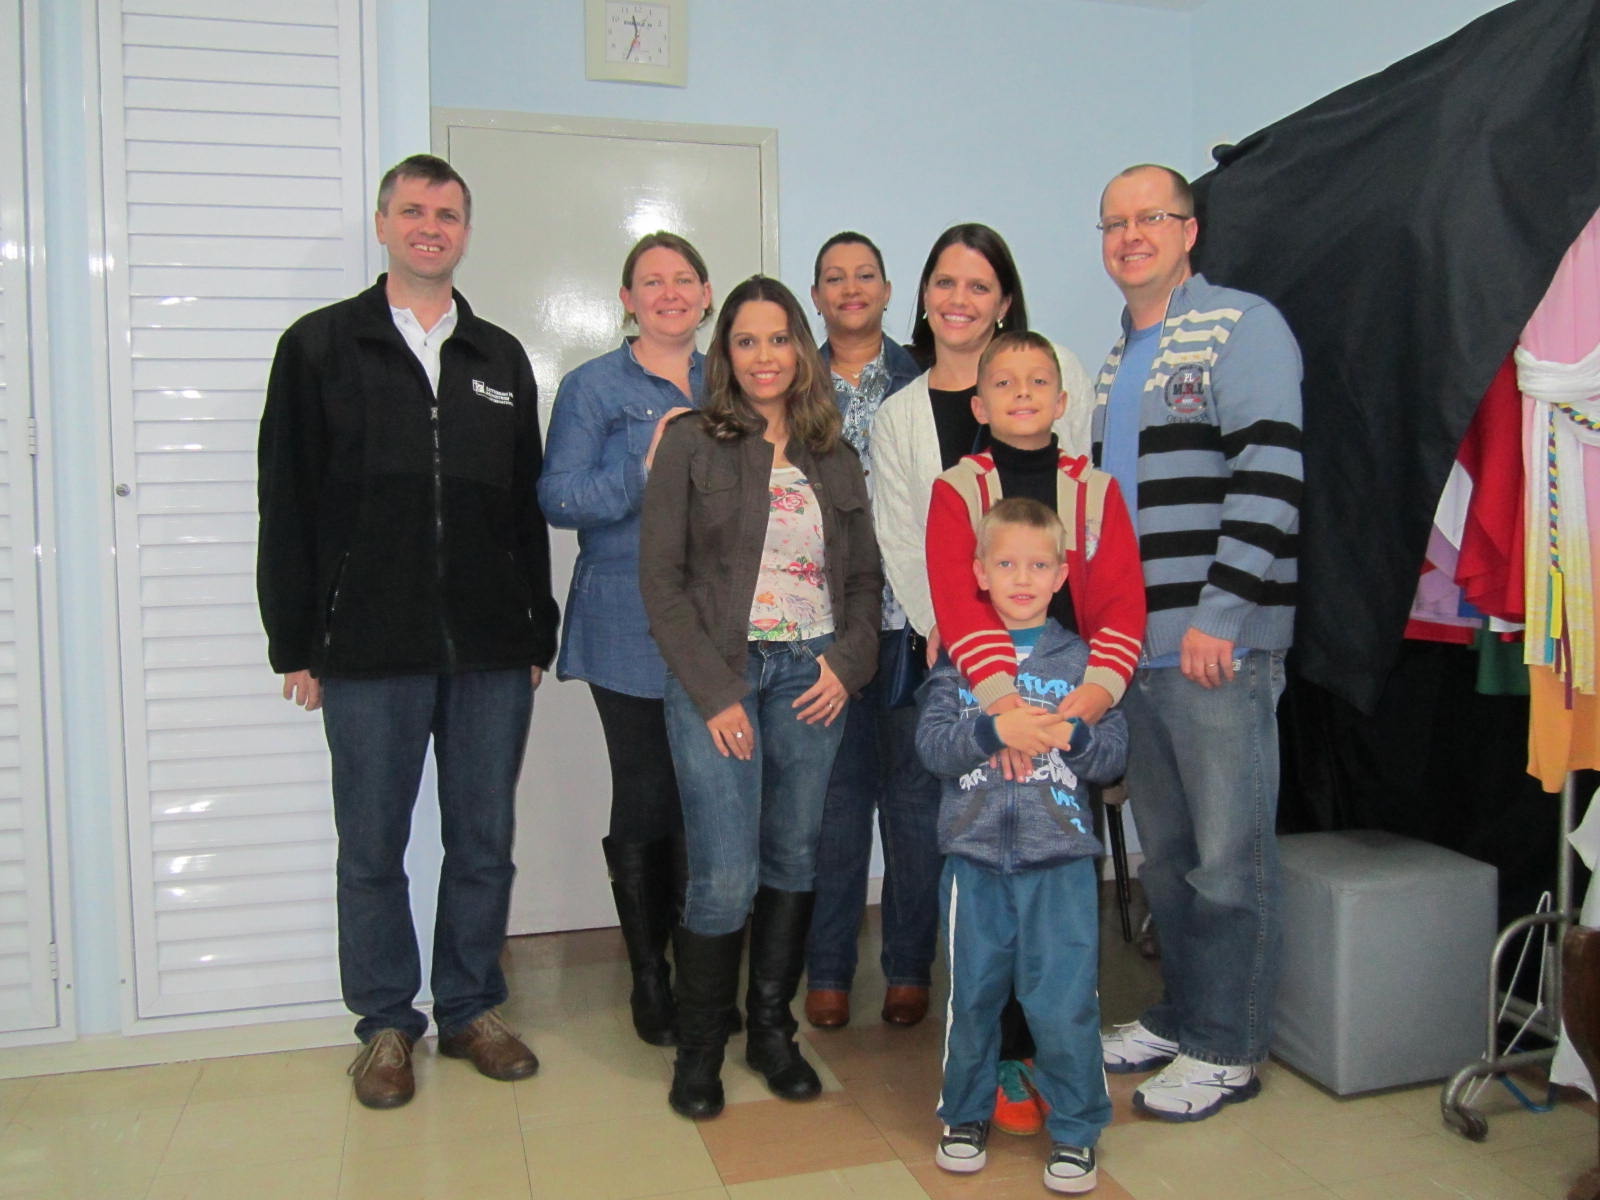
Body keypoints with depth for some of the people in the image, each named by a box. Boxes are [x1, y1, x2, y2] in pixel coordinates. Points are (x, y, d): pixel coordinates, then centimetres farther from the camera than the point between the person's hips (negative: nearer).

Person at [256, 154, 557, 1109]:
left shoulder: (502, 359, 13)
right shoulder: (321, 347, 5)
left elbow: (529, 506, 12)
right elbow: (288, 506, 1)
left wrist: (538, 633, 8)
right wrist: (295, 644, -3)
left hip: (491, 649, 3)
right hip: (368, 651, -2)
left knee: (485, 842, 10)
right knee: (373, 847, 7)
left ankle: (472, 1009, 27)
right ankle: (388, 1024, 24)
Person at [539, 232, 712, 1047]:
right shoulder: (592, 388, 3)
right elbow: (559, 498, -7)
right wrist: (645, 468, -19)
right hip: (631, 634, -3)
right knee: (646, 805, 2)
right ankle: (649, 978, 19)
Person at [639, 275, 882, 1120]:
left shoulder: (835, 458, 12)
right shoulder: (691, 445, 0)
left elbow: (864, 577, 14)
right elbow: (660, 579, -5)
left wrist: (847, 661, -3)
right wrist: (714, 691, -11)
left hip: (813, 677, 4)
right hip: (717, 677, -3)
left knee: (793, 862, 9)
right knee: (725, 877, -7)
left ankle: (771, 1029, 26)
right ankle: (698, 1050, 14)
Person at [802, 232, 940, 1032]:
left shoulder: (923, 380, 7)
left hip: (908, 613, 0)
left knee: (913, 789, 4)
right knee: (832, 790, 5)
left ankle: (909, 967, 18)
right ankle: (828, 969, 18)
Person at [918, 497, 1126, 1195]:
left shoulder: (1080, 659, 5)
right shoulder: (957, 657, 4)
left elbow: (1114, 755, 1)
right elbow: (932, 745, -7)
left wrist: (1073, 736, -19)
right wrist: (996, 728, -22)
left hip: (1060, 860, 0)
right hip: (975, 855, 1)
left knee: (1064, 1002, 0)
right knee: (972, 995, 12)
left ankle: (1076, 1129, 22)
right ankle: (966, 1113, 33)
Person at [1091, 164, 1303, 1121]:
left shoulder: (1242, 326, -5)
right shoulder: (1117, 362, 19)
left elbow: (1269, 475, -16)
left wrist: (1221, 613, -20)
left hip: (1219, 645, -7)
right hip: (1137, 646, 8)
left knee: (1228, 857, 2)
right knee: (1164, 851, 16)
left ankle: (1228, 1050, 16)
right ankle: (1180, 1016, 30)